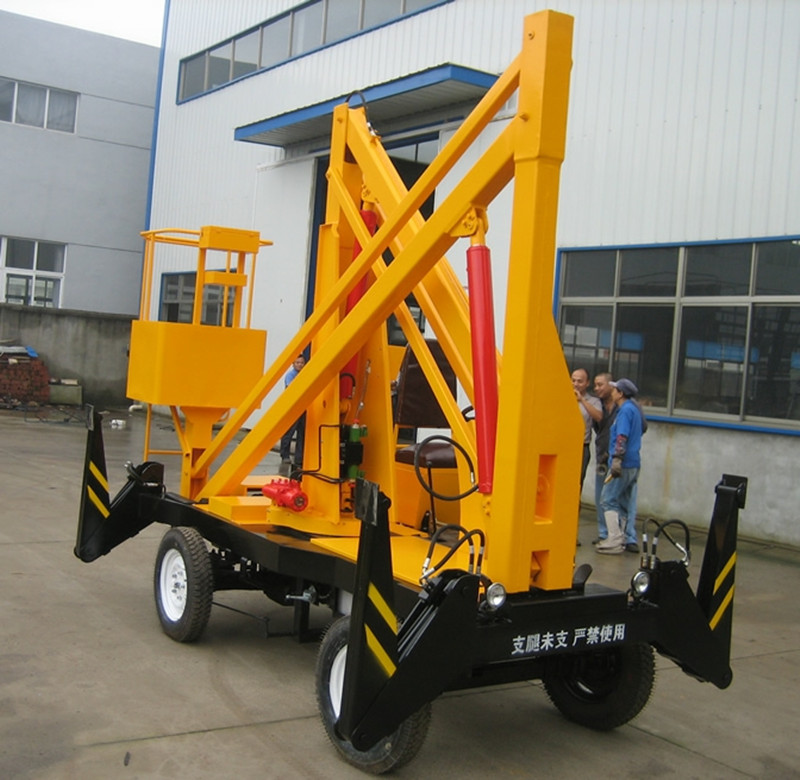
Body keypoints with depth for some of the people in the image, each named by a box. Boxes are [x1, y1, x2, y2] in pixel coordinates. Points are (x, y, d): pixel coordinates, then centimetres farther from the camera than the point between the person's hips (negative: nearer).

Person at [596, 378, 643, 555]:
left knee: (608, 500, -6)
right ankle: (630, 540, 13)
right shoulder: (634, 409, 18)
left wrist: (617, 459, -28)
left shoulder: (625, 410, -12)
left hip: (624, 463, -10)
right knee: (627, 503, 12)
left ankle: (615, 541, -9)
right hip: (634, 464, 10)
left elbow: (622, 437, -22)